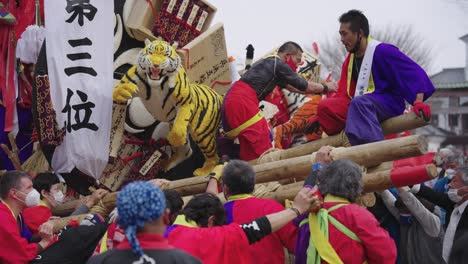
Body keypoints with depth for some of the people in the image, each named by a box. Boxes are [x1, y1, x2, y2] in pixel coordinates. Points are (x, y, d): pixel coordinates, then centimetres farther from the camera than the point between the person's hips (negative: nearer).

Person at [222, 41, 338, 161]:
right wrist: (326, 87, 17)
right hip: (242, 102, -10)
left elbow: (292, 87, 31)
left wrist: (319, 91, 31)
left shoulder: (267, 63, 25)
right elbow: (305, 87, 0)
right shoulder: (279, 64, -4)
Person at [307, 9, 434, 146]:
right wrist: (320, 117, 0)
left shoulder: (382, 51, -8)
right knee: (325, 106, -15)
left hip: (389, 104, -7)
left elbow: (414, 73, -14)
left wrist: (418, 102, -28)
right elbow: (343, 94, 12)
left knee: (359, 103, -39)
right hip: (360, 106, 7)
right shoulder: (349, 61, 16)